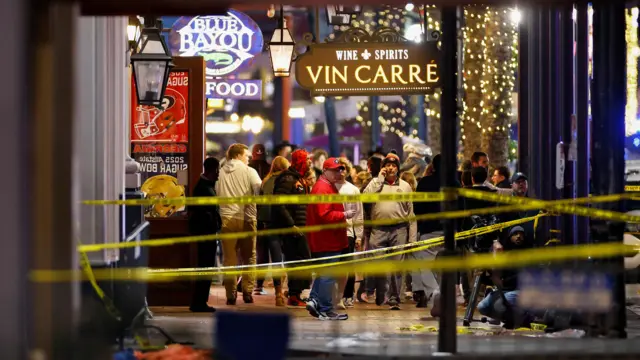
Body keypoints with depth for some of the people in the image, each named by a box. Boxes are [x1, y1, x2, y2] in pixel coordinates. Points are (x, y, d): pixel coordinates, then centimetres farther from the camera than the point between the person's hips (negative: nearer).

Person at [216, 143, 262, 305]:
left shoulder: (220, 173, 5)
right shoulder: (249, 172, -2)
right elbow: (260, 191, -9)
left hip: (226, 219, 2)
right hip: (246, 218, -2)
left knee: (229, 258, 6)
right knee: (249, 257, 11)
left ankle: (231, 294, 3)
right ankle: (247, 292, 7)